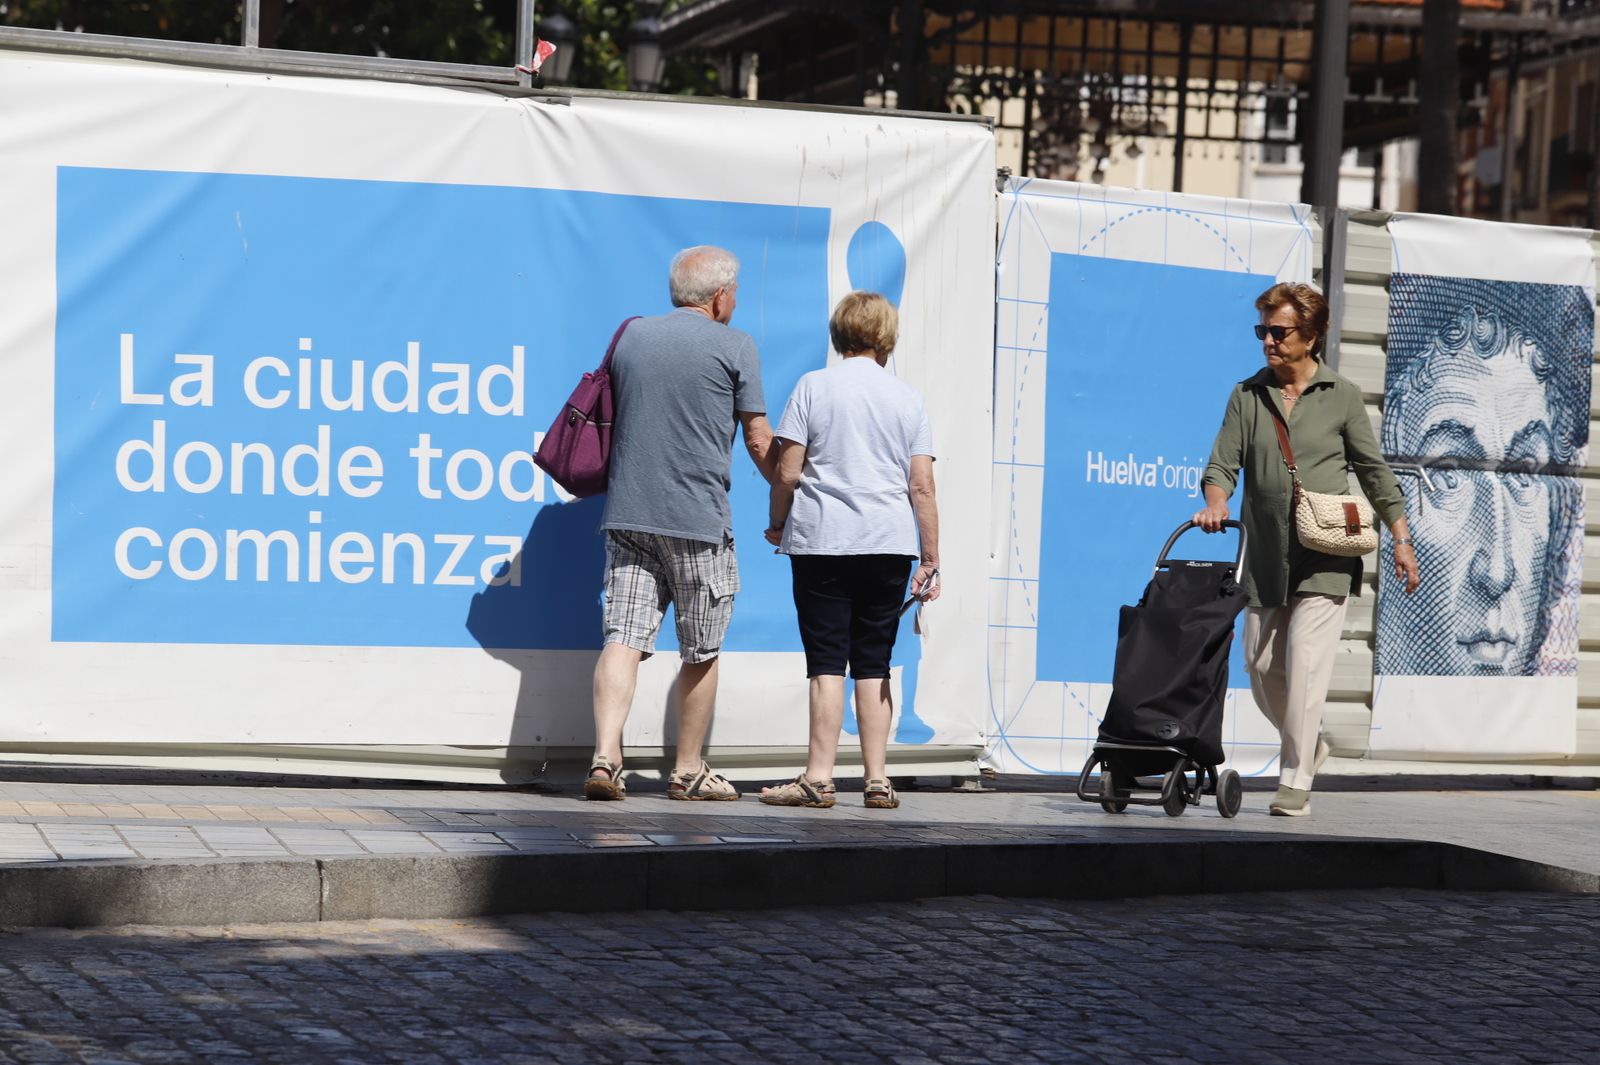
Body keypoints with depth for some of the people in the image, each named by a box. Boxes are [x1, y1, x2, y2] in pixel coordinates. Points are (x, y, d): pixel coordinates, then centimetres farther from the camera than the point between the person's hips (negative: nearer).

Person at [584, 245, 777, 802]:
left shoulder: (630, 336, 12)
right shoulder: (733, 345, -1)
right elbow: (759, 441, 0)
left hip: (627, 512, 4)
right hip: (698, 517, -4)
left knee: (624, 636, -2)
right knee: (701, 651, 8)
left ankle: (605, 755, -18)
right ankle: (688, 771, 14)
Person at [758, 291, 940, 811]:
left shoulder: (813, 386, 1)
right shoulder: (907, 398, 7)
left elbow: (787, 472, -4)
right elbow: (922, 487, 3)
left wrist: (778, 524, 13)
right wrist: (930, 560, 6)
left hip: (822, 540, -2)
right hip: (890, 544, 2)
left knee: (827, 661, -3)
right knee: (873, 663, 8)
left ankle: (818, 777, -8)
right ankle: (877, 778, 6)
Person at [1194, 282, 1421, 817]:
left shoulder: (1341, 396, 3)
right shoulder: (1246, 395, 9)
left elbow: (1374, 470, 8)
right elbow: (1224, 461, 3)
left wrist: (1401, 539, 6)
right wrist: (1216, 503, -18)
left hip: (1324, 558, -4)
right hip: (1265, 557, 4)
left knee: (1306, 661, -13)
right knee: (1262, 665, 6)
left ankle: (1295, 782, -9)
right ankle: (1308, 743, 33)